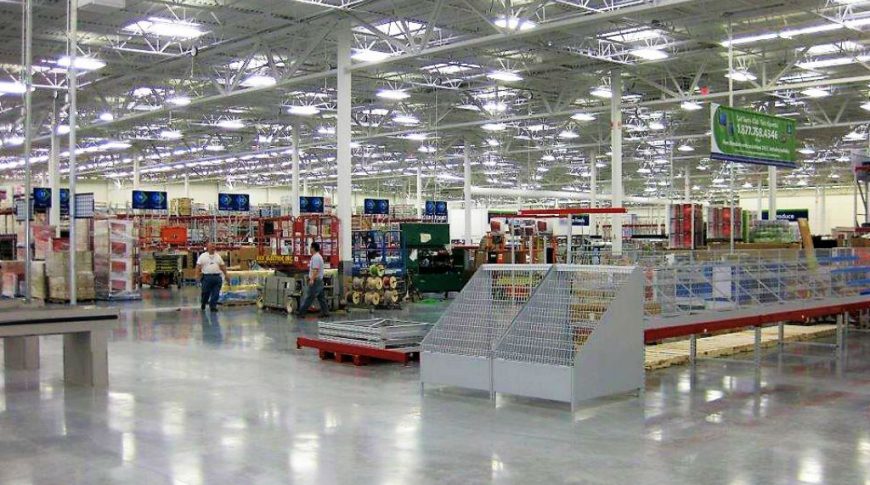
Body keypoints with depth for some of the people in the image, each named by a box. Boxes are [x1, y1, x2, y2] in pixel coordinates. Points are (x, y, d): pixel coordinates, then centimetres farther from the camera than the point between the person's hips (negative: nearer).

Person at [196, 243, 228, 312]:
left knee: (216, 293, -2)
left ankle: (213, 306, 4)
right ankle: (203, 303, 28)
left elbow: (222, 266, 16)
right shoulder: (203, 256, 3)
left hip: (217, 277, 3)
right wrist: (198, 275, -14)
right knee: (206, 293, 4)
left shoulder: (218, 256, 15)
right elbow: (198, 266, -3)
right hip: (207, 277, -3)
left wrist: (226, 275, 10)